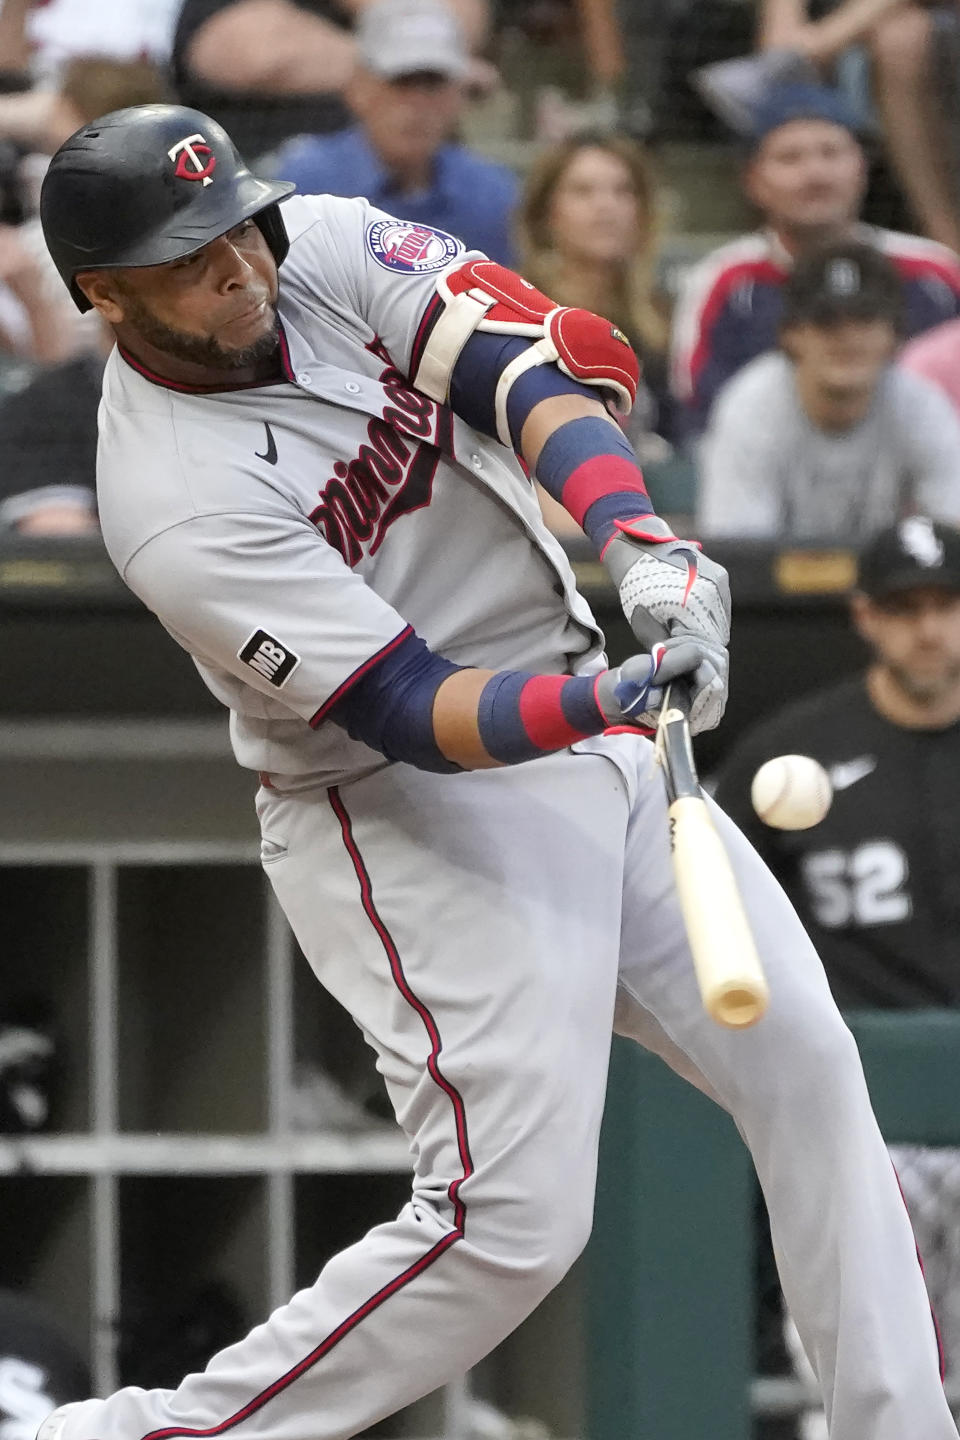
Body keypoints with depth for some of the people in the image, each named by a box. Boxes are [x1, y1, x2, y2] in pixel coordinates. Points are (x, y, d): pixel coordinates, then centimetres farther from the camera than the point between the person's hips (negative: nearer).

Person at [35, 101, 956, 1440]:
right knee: (509, 1222, -15)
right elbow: (413, 710, -28)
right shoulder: (182, 508, -24)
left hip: (590, 745, 8)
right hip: (412, 815, -8)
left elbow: (549, 361, -18)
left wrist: (637, 537, -35)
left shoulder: (327, 250, -6)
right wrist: (601, 703, -45)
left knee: (807, 1064, 7)